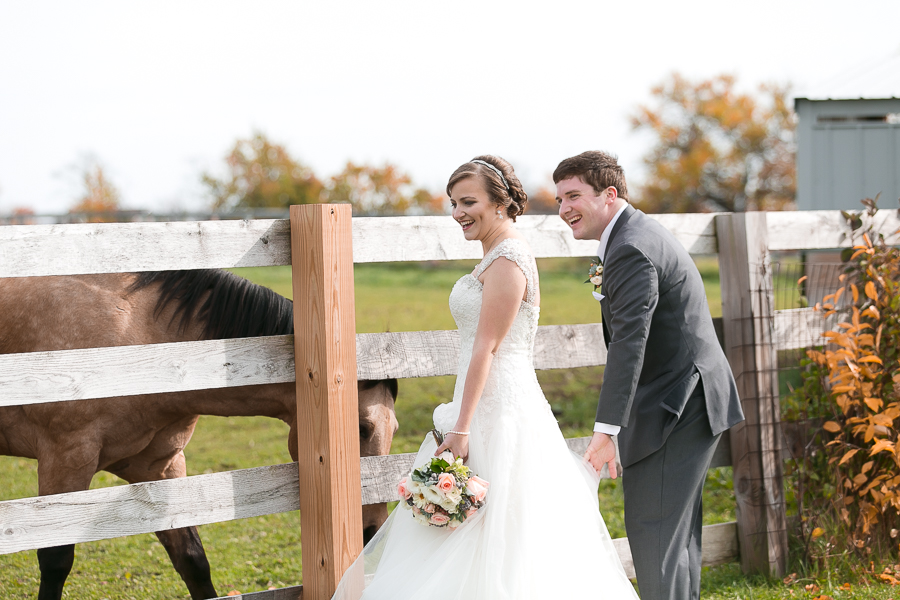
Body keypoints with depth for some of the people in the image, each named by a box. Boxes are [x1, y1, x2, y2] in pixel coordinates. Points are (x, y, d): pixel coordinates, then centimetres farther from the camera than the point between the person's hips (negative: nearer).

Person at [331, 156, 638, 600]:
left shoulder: (507, 260, -15)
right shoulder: (496, 256, 15)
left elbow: (485, 350, -19)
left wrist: (461, 429, -20)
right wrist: (461, 422, 23)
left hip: (499, 410, -10)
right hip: (491, 408, 10)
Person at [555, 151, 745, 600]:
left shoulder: (631, 250, -20)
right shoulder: (639, 234, 13)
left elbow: (630, 342, -30)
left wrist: (606, 429, -36)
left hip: (676, 410, -11)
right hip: (687, 402, 11)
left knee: (653, 531, -10)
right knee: (676, 531, 17)